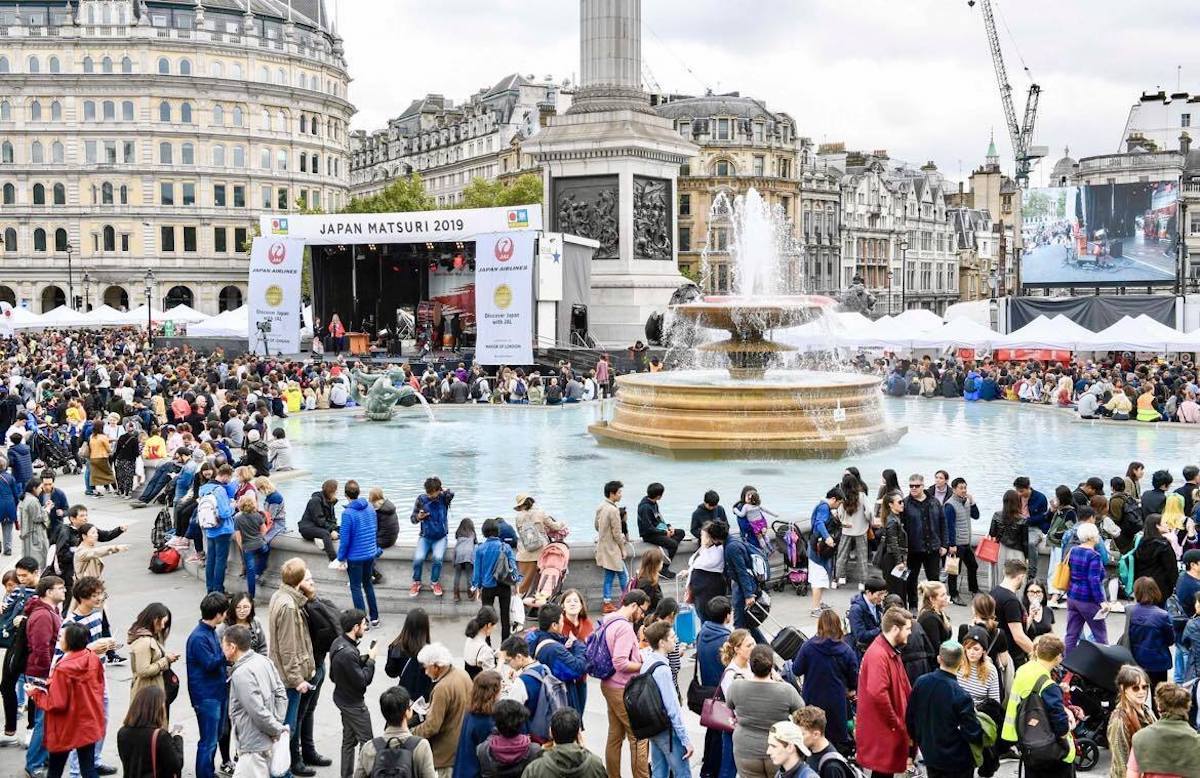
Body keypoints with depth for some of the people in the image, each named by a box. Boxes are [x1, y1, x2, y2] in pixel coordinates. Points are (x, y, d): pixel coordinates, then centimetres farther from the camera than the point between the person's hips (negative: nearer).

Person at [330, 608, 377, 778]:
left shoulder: (339, 642, -2)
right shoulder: (347, 653, -32)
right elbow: (362, 681, -25)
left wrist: (364, 659, -1)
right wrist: (371, 660, -14)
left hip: (344, 698, 9)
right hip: (353, 703, -9)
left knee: (349, 740, 19)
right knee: (367, 742, 3)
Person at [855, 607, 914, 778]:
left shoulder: (891, 652, 11)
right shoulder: (878, 655, -23)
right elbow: (878, 693, -32)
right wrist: (895, 722, -20)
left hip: (891, 728, 10)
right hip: (880, 730, -10)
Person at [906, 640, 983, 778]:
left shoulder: (921, 682, -10)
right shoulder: (960, 696, -26)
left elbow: (910, 718, 1)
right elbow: (973, 734, -21)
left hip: (929, 755, 5)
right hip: (957, 761, -5)